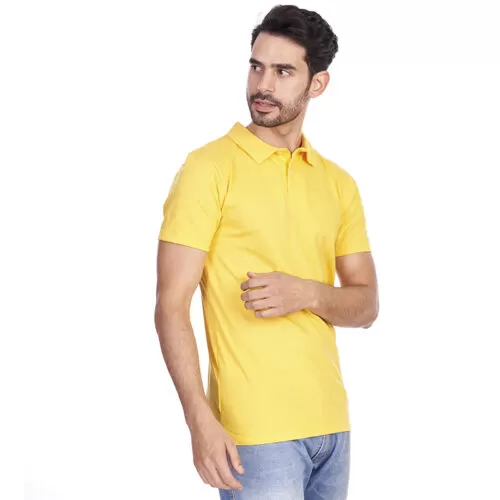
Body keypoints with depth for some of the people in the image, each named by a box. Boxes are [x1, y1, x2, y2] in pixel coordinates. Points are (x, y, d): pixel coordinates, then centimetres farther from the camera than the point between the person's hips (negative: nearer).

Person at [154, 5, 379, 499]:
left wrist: (308, 294, -12)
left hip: (332, 422, 5)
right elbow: (170, 306, -10)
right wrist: (200, 420, -20)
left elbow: (365, 305, 10)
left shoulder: (338, 182, 9)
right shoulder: (210, 166, -6)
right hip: (256, 427, -5)